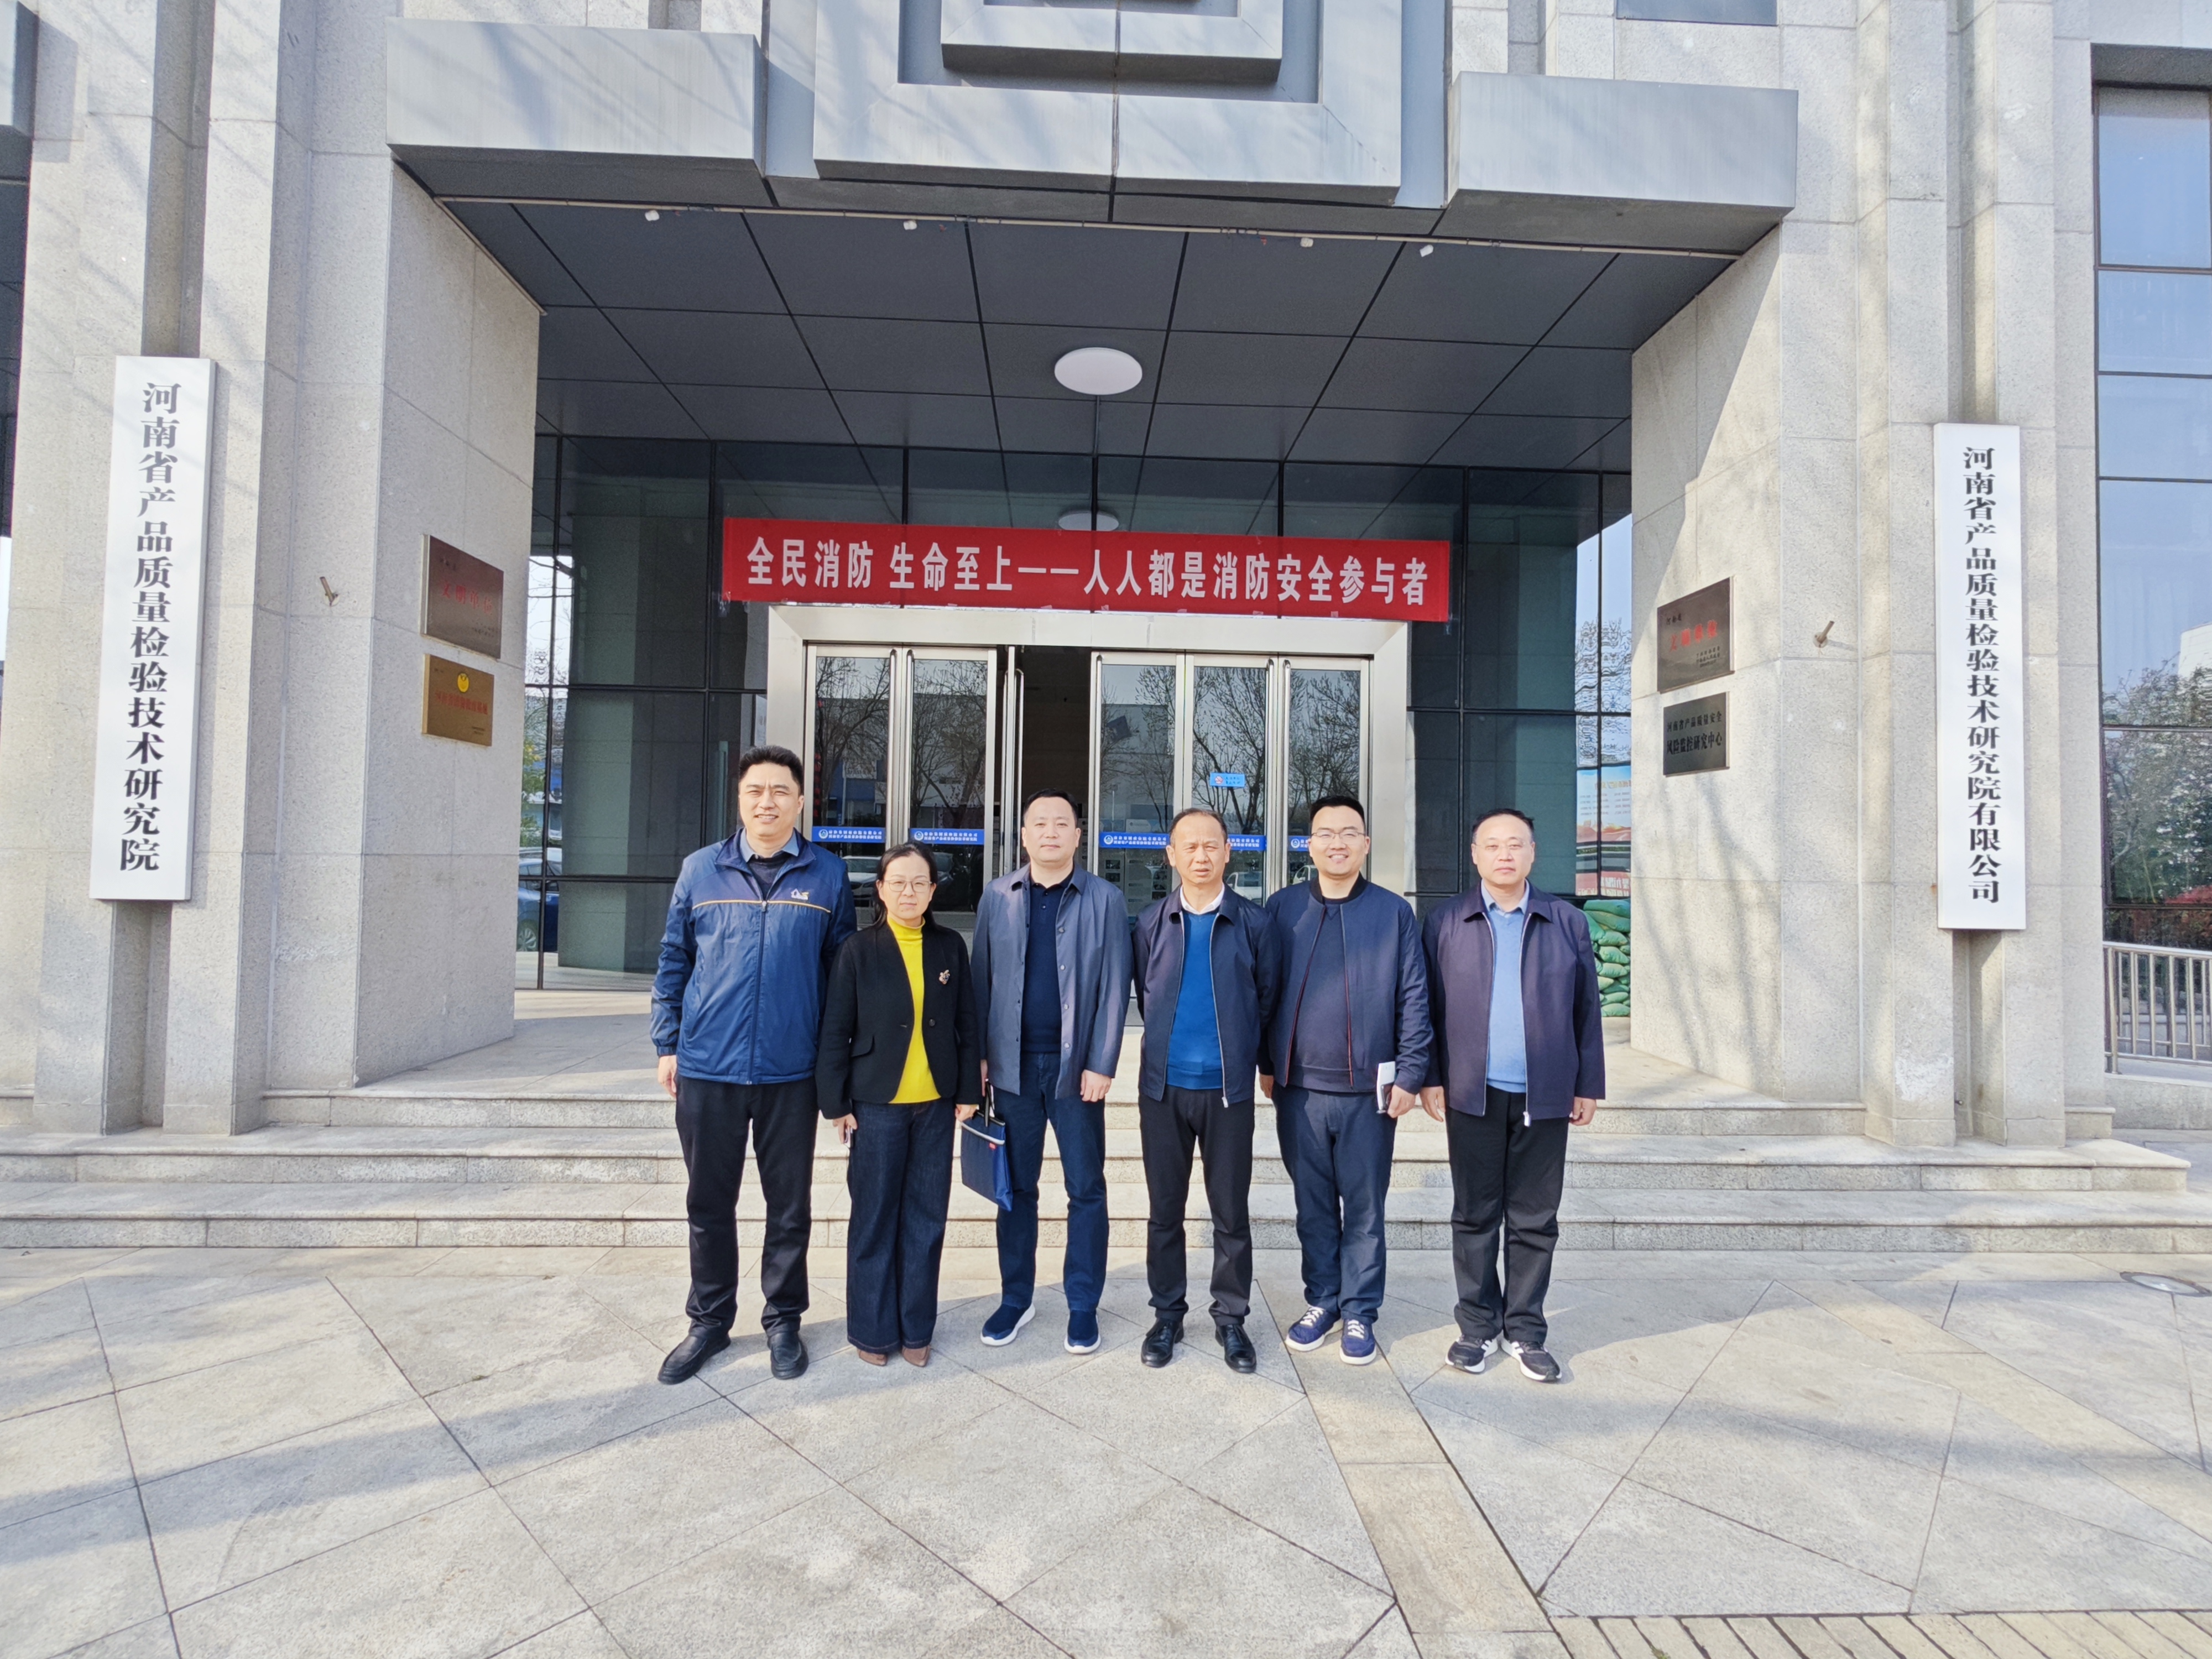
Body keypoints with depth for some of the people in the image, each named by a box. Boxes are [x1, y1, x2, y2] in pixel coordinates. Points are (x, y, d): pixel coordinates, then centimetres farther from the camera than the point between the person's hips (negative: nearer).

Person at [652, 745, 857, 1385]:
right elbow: (673, 963, 8)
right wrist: (667, 1045, 5)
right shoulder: (700, 870, 3)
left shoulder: (827, 876, 0)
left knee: (790, 1205, 11)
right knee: (709, 1204, 14)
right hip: (707, 1069, 1)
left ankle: (783, 1321, 30)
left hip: (790, 1072, -1)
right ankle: (709, 1321, 33)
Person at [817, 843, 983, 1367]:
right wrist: (836, 1103, -4)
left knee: (926, 1218, 9)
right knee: (875, 1218, 7)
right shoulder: (859, 949, -3)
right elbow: (835, 1031, -2)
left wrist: (969, 1090, 5)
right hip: (877, 1103, -2)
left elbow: (967, 1023, 7)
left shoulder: (950, 946, 3)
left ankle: (916, 1327, 25)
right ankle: (872, 1329, 24)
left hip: (936, 1103, 2)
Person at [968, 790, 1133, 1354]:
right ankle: (1016, 1296, 28)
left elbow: (1114, 988, -4)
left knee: (1086, 1189, 8)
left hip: (1075, 1066, -2)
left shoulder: (1105, 899, -2)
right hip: (1014, 1064, 2)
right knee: (1015, 1187, 13)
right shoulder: (997, 896, 5)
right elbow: (982, 979, 6)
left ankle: (1083, 1304, 23)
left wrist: (1101, 1065, -9)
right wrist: (978, 1054, 1)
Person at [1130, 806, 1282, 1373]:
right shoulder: (1152, 923, 3)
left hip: (1229, 1089, -1)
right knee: (1165, 1208, 12)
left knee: (1231, 1211, 8)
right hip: (1164, 1086, 2)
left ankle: (1231, 1319, 25)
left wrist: (1245, 1056, 8)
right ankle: (1167, 1315, 27)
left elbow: (1267, 1000, 4)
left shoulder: (1253, 923, -2)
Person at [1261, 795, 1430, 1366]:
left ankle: (1360, 1312, 25)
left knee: (1364, 1207, 9)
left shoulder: (1395, 913, 1)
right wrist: (1267, 1065, 3)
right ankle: (1321, 1301, 30)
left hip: (1369, 1090, -1)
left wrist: (1410, 1075, -5)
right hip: (1299, 1087, 1)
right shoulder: (1282, 909, 3)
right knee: (1313, 1205, 13)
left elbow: (1414, 998, 0)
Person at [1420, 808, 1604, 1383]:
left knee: (1535, 1221, 10)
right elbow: (1428, 1007, 2)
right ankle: (1479, 1325, 23)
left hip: (1544, 1097, 1)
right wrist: (1430, 1077, -2)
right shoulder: (1446, 922, 2)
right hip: (1472, 1094, -1)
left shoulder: (1567, 922, 4)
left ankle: (1525, 1329, 24)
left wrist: (1589, 1085, 4)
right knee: (1475, 1216, 10)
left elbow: (1586, 1010, 6)